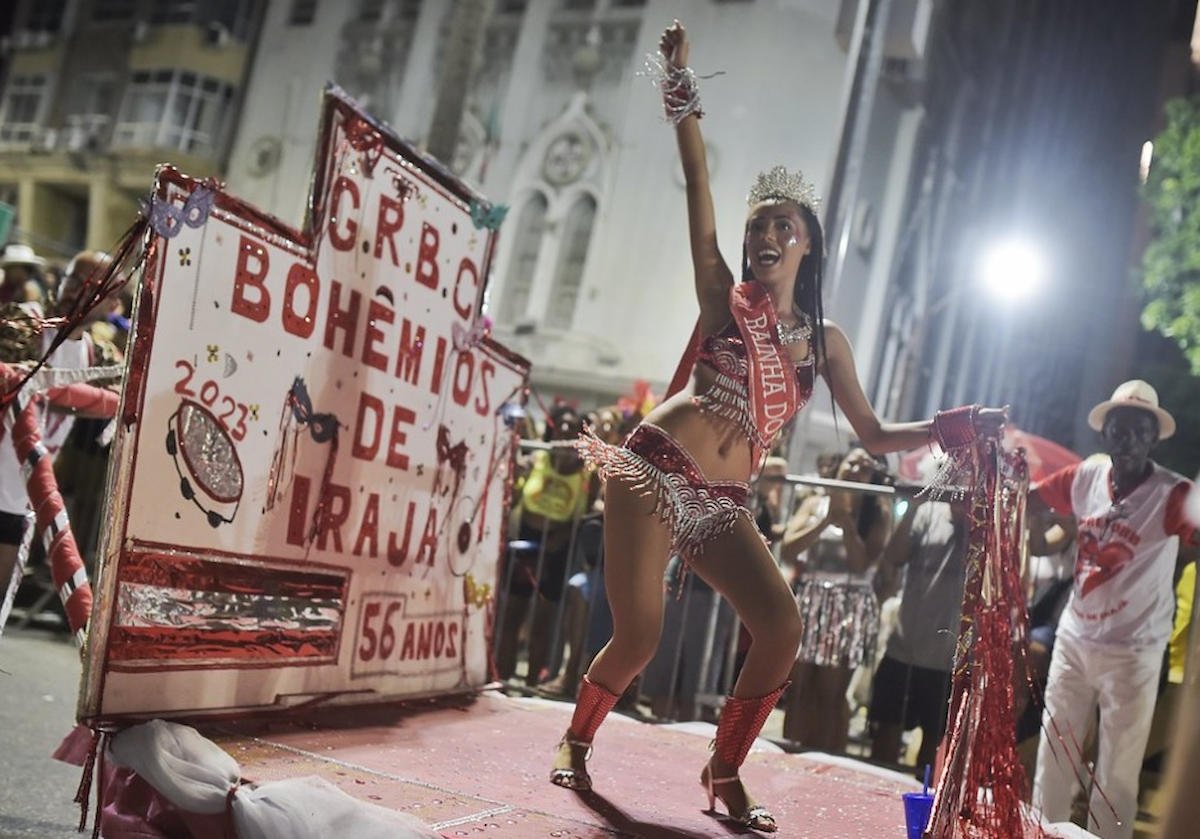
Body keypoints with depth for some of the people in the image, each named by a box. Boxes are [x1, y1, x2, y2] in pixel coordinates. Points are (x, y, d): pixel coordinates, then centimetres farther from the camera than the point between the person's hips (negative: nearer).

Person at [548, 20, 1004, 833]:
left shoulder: (825, 338, 10)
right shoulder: (726, 297, 1)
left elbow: (875, 435, 13)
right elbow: (698, 190, -6)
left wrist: (948, 427, -2)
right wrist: (683, 97, -10)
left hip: (722, 503, 4)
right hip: (655, 475, -4)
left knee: (783, 628, -11)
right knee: (638, 639, -10)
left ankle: (726, 772, 10)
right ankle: (576, 741, 21)